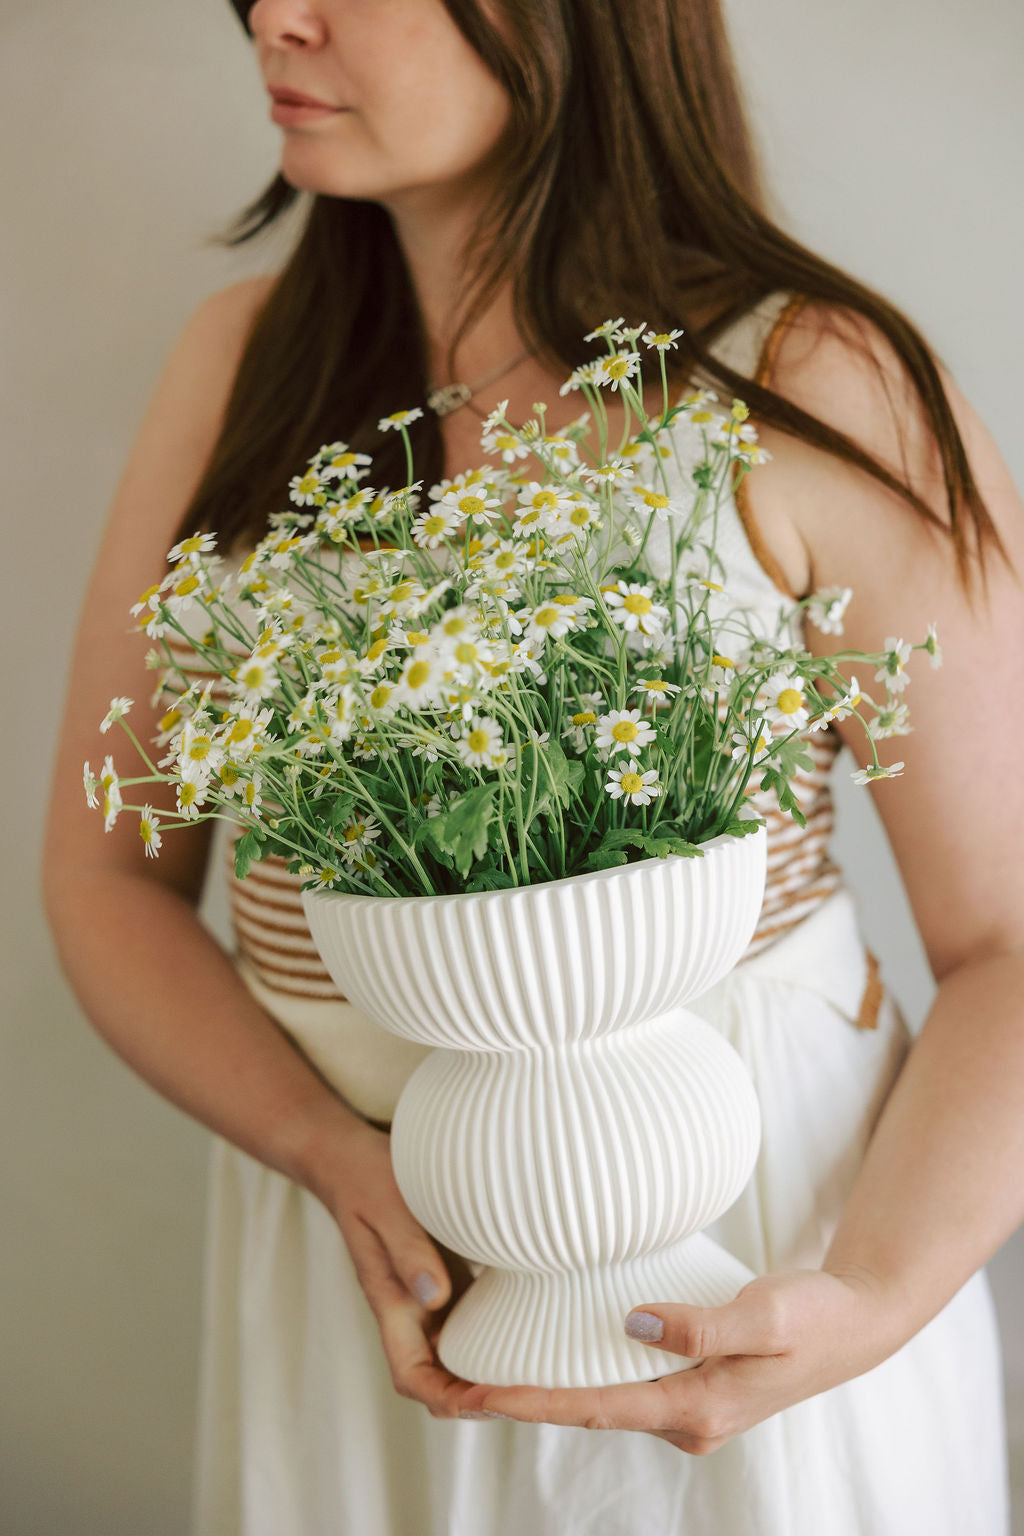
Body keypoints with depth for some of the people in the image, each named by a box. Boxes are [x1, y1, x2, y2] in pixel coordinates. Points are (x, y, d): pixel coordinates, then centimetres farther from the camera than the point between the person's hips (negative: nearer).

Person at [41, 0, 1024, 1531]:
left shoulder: (820, 388, -13)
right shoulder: (243, 358, -1)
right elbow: (108, 869, 2)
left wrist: (868, 1303, -25)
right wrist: (332, 1153, -13)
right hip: (343, 1251, 4)